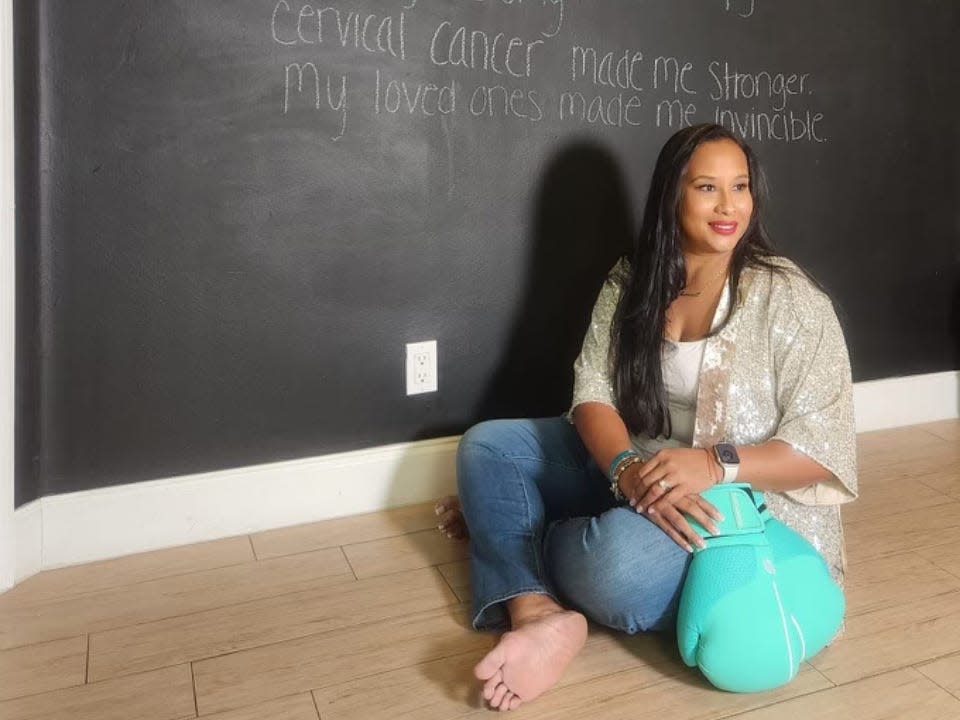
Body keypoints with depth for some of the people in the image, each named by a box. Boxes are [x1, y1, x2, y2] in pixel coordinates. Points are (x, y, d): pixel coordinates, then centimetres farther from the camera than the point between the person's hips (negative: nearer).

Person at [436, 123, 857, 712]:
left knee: (616, 561, -34)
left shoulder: (791, 300, -13)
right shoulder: (631, 282, 0)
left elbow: (823, 449, -14)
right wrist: (628, 468, -29)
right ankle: (540, 615, -22)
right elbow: (593, 394, -7)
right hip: (633, 470, 6)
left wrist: (714, 464, -31)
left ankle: (505, 519, -2)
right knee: (487, 446, -5)